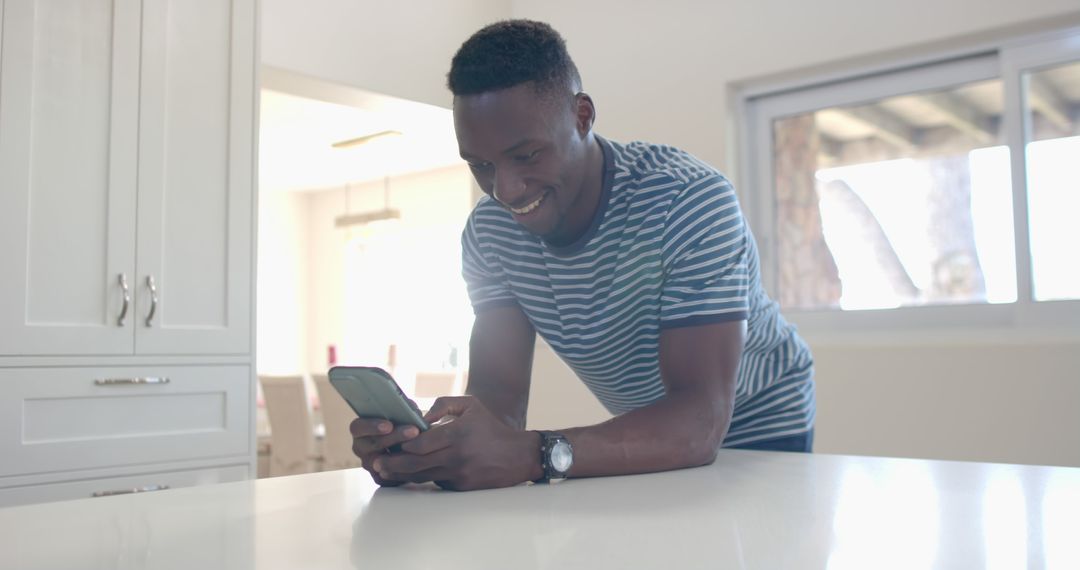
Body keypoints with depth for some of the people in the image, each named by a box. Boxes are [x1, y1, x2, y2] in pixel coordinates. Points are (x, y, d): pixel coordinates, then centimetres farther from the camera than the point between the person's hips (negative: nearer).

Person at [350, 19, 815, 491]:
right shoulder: (487, 233, -13)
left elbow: (702, 419, -35)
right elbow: (497, 394, -16)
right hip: (644, 437, 4)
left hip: (759, 428, -3)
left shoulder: (693, 202, -29)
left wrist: (536, 454, -48)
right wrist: (417, 442, -37)